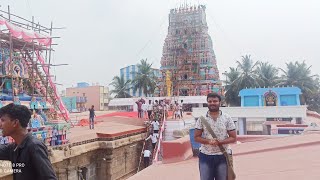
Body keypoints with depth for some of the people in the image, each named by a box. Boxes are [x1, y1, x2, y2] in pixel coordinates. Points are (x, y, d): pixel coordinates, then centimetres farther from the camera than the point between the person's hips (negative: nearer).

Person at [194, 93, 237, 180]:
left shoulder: (227, 118, -2)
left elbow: (233, 138, -3)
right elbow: (196, 137, 1)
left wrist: (219, 142, -19)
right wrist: (208, 141, -19)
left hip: (223, 156, 0)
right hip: (205, 156, 0)